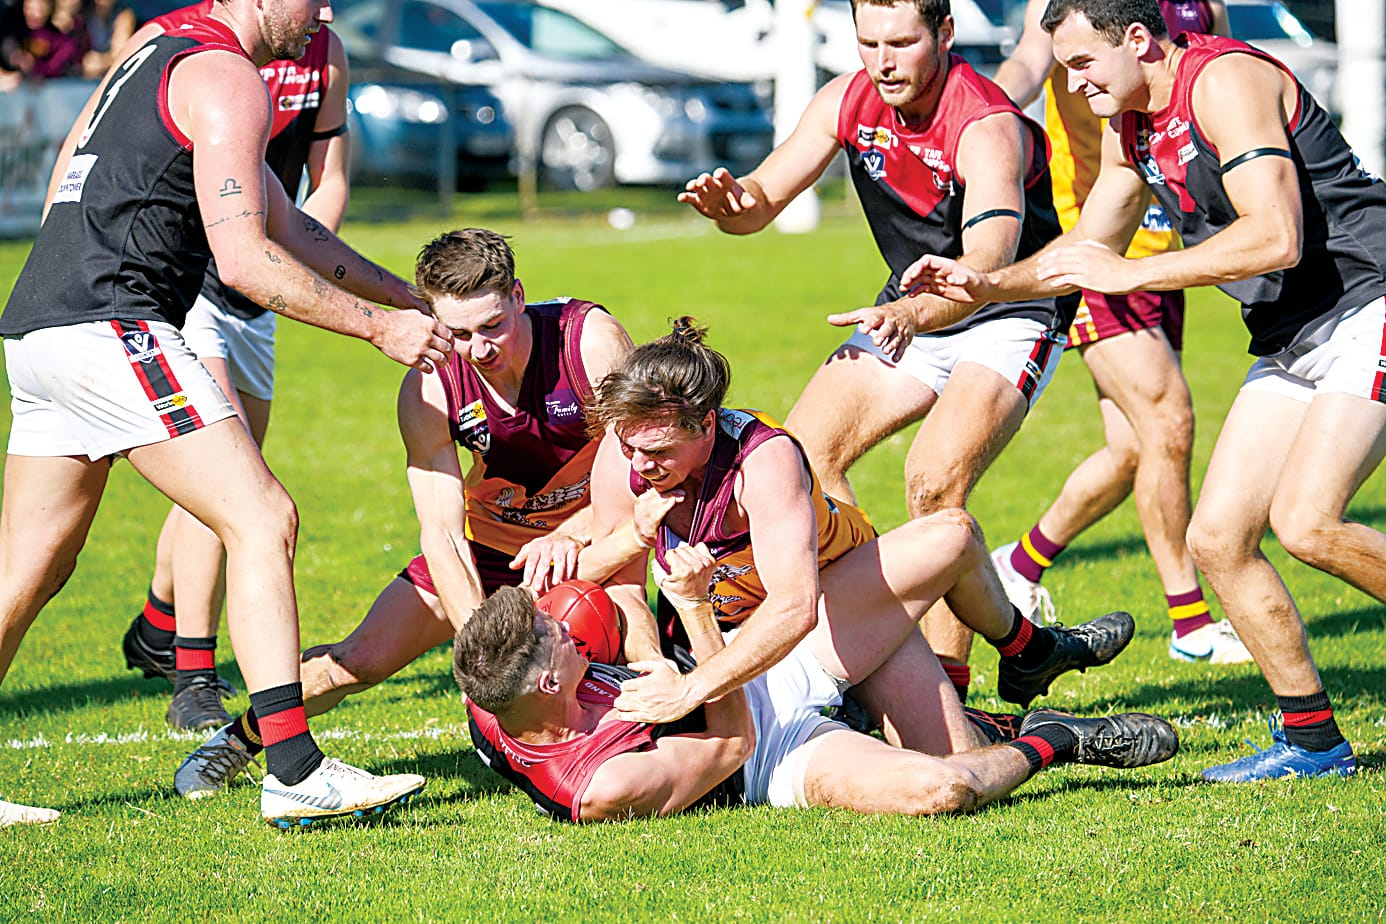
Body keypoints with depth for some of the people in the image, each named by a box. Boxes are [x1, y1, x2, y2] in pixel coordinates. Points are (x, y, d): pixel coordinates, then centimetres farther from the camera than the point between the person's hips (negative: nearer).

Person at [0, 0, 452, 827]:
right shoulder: (226, 77, -7)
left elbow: (286, 228, 32)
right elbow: (244, 259, -16)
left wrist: (412, 299, 32)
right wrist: (379, 327, -9)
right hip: (109, 326, -10)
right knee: (262, 521, -11)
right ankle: (294, 772, -18)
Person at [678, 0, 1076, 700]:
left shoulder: (987, 129, -29)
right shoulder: (848, 103, -9)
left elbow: (987, 269, -41)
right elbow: (762, 199, -6)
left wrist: (912, 314, -60)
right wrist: (731, 201, -31)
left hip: (1011, 315, -7)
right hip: (911, 311, 7)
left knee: (933, 480, -27)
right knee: (803, 452, -5)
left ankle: (943, 691, -21)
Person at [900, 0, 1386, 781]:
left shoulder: (1227, 80, -18)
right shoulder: (1131, 126, 11)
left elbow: (1275, 237, -28)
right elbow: (1089, 247, 25)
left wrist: (1130, 273, -23)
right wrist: (986, 287, 12)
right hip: (1289, 345, 9)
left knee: (1308, 523, -25)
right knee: (1219, 538, 1)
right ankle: (1313, 742, 8)